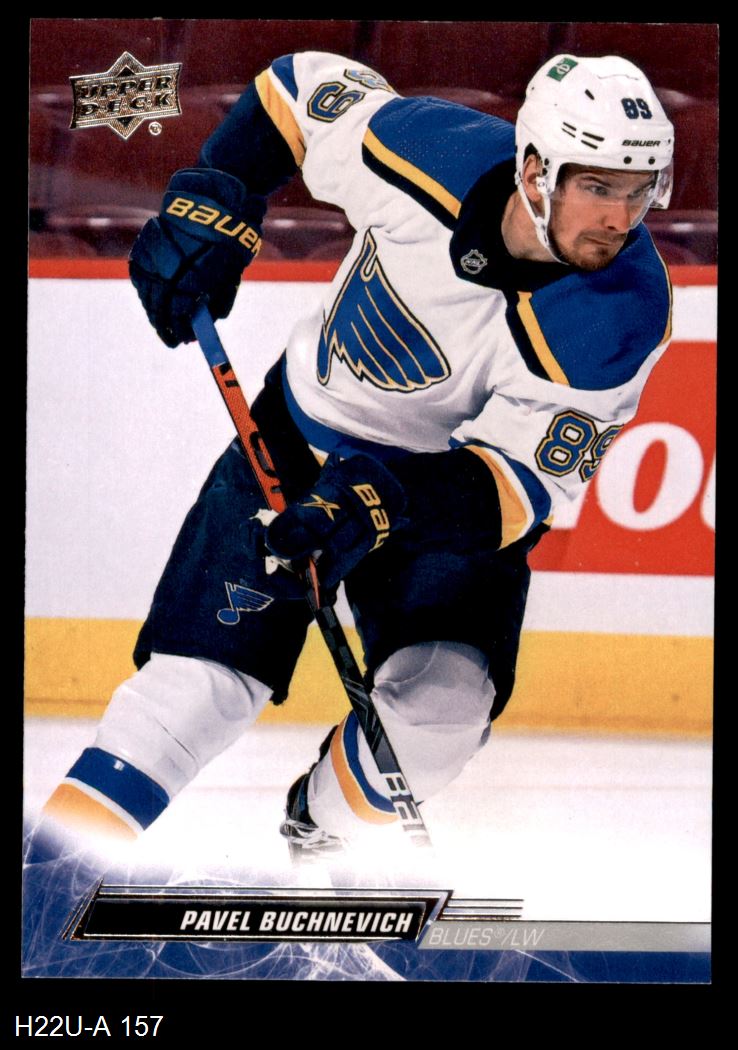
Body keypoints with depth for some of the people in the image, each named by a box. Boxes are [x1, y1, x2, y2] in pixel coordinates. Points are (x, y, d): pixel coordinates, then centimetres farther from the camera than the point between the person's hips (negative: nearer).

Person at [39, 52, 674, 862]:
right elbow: (303, 83, -5)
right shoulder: (429, 149, -25)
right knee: (202, 678, -8)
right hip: (304, 428, 1)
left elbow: (526, 479, -28)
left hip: (458, 480, 0)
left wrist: (386, 501, -43)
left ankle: (319, 838, 11)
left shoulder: (622, 317, -28)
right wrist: (210, 209, -14)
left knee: (442, 702, -20)